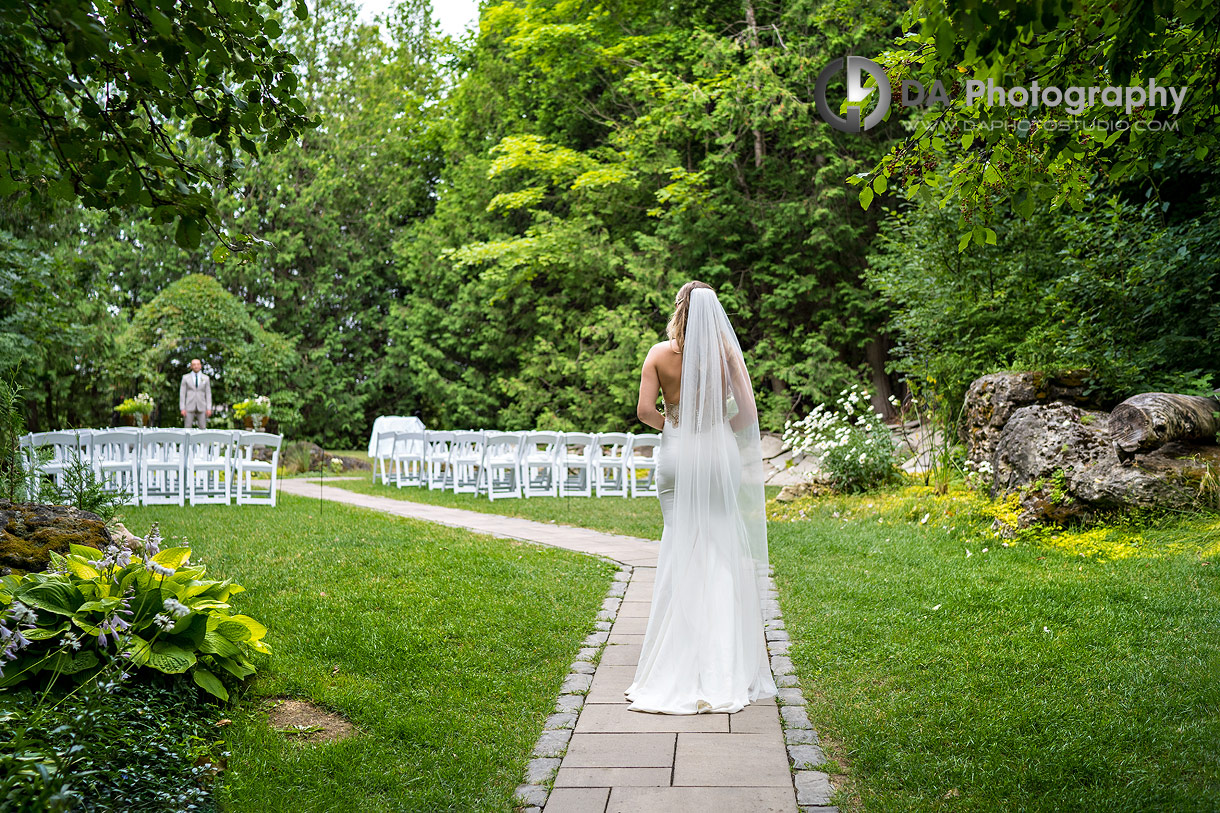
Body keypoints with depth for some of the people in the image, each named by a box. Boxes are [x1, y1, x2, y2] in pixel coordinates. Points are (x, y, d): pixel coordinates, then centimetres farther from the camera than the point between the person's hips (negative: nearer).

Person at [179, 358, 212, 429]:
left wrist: (209, 409, -6)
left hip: (201, 407, 1)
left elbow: (208, 394, 5)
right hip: (189, 407, -1)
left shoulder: (206, 378, 7)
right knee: (187, 429, -5)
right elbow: (182, 394, 1)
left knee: (203, 429, -3)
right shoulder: (185, 377, 4)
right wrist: (182, 409, -8)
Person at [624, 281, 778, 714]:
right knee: (723, 549, 9)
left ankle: (683, 665, 11)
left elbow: (645, 410, -8)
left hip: (677, 456, 0)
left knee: (681, 545, 9)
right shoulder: (726, 351, -3)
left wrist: (671, 426, 10)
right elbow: (748, 411, -5)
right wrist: (720, 433, 11)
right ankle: (725, 661, 14)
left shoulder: (660, 353, -3)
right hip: (720, 455, 0)